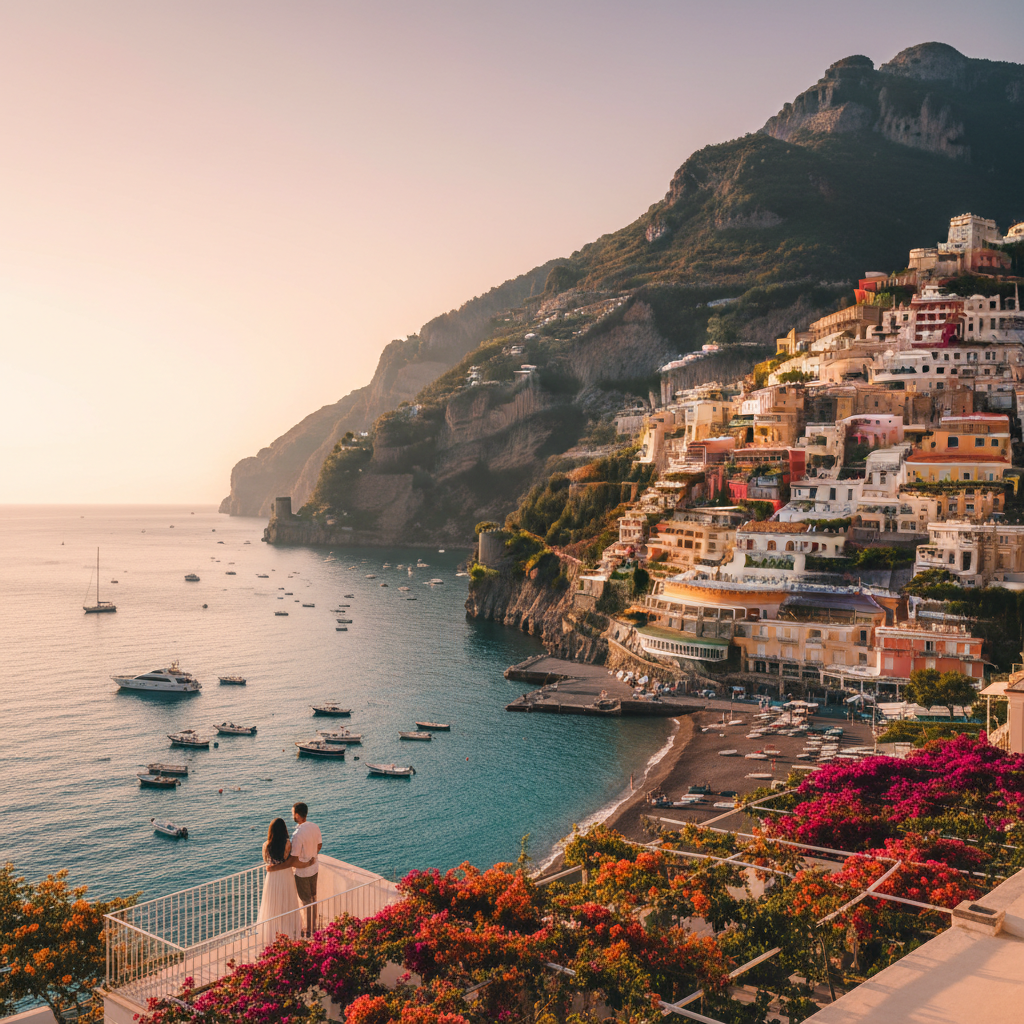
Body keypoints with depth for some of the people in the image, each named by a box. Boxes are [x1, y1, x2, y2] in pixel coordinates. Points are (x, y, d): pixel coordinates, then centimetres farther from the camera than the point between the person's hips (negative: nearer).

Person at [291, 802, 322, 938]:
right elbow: (319, 846, 9)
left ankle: (308, 930, 21)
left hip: (302, 872, -7)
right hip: (314, 869, 7)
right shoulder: (314, 827, -5)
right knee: (313, 897, 21)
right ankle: (313, 925, 36)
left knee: (306, 901, 7)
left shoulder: (298, 834, -29)